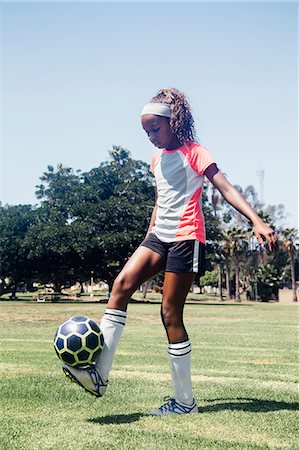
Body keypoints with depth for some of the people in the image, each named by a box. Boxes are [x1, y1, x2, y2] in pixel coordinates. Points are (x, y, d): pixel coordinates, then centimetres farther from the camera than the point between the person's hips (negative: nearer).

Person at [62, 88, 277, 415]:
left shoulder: (194, 153, -4)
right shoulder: (157, 159, 17)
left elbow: (226, 189, -13)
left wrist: (257, 221, -25)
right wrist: (149, 236, 25)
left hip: (186, 238, -7)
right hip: (158, 236, 7)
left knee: (170, 314, -6)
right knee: (122, 283, -16)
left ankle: (185, 401, 6)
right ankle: (100, 373, -18)